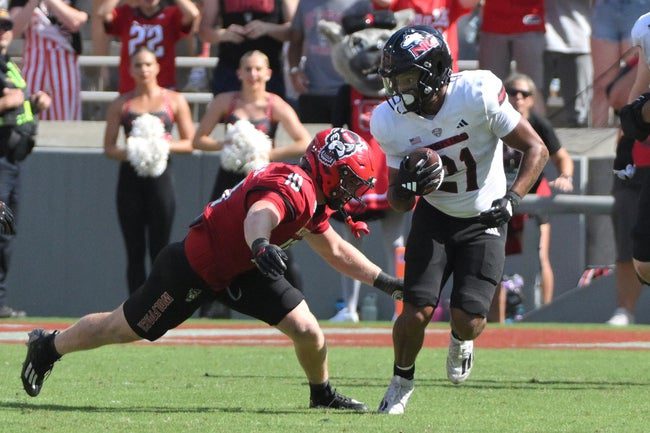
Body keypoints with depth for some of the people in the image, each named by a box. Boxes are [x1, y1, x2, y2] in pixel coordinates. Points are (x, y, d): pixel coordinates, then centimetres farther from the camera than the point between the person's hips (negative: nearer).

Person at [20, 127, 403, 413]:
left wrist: (382, 279, 18)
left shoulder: (313, 199, 3)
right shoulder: (292, 186, -29)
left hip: (239, 269, 9)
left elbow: (335, 250, 19)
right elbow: (259, 215, -51)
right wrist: (261, 244, -72)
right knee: (125, 328, 9)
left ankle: (323, 395, 23)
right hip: (194, 268, -9)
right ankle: (49, 347, 32)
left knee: (306, 330, -4)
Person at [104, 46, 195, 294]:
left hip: (159, 178, -1)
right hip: (130, 178, 1)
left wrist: (166, 146, -12)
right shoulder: (121, 104, 8)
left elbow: (189, 142, 6)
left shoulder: (174, 101, 6)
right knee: (135, 251, 2)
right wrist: (127, 153, -15)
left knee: (159, 249, -3)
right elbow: (109, 147, 6)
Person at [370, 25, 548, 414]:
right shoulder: (391, 122, -12)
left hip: (484, 222, -2)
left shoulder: (478, 95, -24)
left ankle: (461, 341, 26)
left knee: (468, 319, -12)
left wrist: (512, 198, -28)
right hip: (434, 219, 2)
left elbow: (536, 150, -15)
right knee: (416, 313, -12)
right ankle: (402, 381, 17)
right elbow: (398, 202, -1)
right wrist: (410, 185, -25)